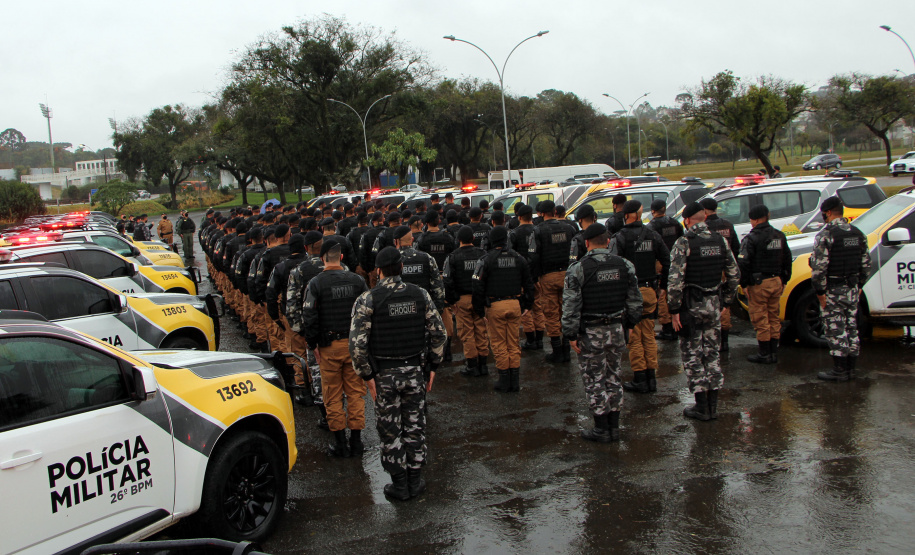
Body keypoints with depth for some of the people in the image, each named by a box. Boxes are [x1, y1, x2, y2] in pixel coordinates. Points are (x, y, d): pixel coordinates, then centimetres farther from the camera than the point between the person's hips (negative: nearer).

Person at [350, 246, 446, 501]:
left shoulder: (367, 300, -10)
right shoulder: (420, 295, -1)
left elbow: (357, 343, -15)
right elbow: (438, 332, 1)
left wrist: (367, 376, -7)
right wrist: (433, 366, 9)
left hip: (384, 374, -3)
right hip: (414, 371, 3)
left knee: (390, 431, 9)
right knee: (414, 427, 14)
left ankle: (399, 485, 18)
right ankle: (416, 480, 23)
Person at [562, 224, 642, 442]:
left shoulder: (578, 268, -13)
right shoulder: (625, 266, 1)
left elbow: (571, 306, -15)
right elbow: (635, 301, 6)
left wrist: (571, 335, -8)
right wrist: (628, 323, 19)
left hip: (590, 333, -5)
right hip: (616, 330, 5)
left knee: (594, 380, 5)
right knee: (613, 377, 15)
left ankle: (602, 429, 11)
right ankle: (614, 426, 21)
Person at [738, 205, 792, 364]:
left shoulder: (752, 238, -13)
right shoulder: (779, 236, 10)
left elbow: (743, 263, -18)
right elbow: (787, 260, 16)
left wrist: (744, 284, -9)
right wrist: (784, 281, 21)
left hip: (759, 285, -7)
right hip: (776, 282, 7)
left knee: (760, 319, 1)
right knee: (773, 318, 14)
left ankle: (764, 354, 5)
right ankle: (774, 353, 19)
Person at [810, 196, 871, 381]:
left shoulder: (826, 234, -15)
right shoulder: (858, 234, 8)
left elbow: (819, 267, -20)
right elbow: (866, 264, 12)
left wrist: (820, 291, -13)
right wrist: (859, 285, 20)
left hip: (833, 290, -7)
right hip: (852, 289, 7)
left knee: (835, 330, -1)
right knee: (851, 327, 13)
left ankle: (840, 371, 2)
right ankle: (850, 368, 20)